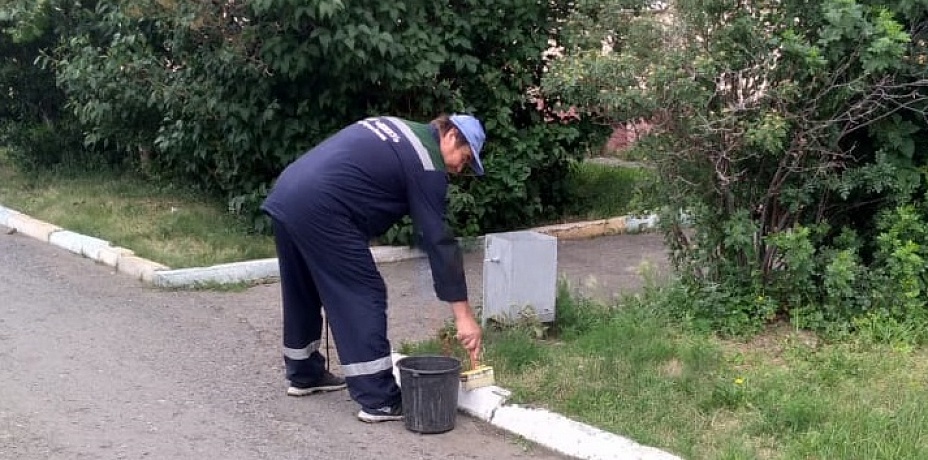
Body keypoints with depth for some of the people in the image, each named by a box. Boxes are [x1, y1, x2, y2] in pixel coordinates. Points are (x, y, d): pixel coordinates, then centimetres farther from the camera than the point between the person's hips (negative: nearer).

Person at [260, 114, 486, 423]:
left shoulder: (397, 129, 22)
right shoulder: (427, 164, -3)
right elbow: (438, 240, -6)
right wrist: (464, 314, -5)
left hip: (284, 194, 10)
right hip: (320, 210, -10)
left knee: (302, 293, 24)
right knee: (365, 297, -3)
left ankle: (304, 374, 39)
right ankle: (379, 401, -2)